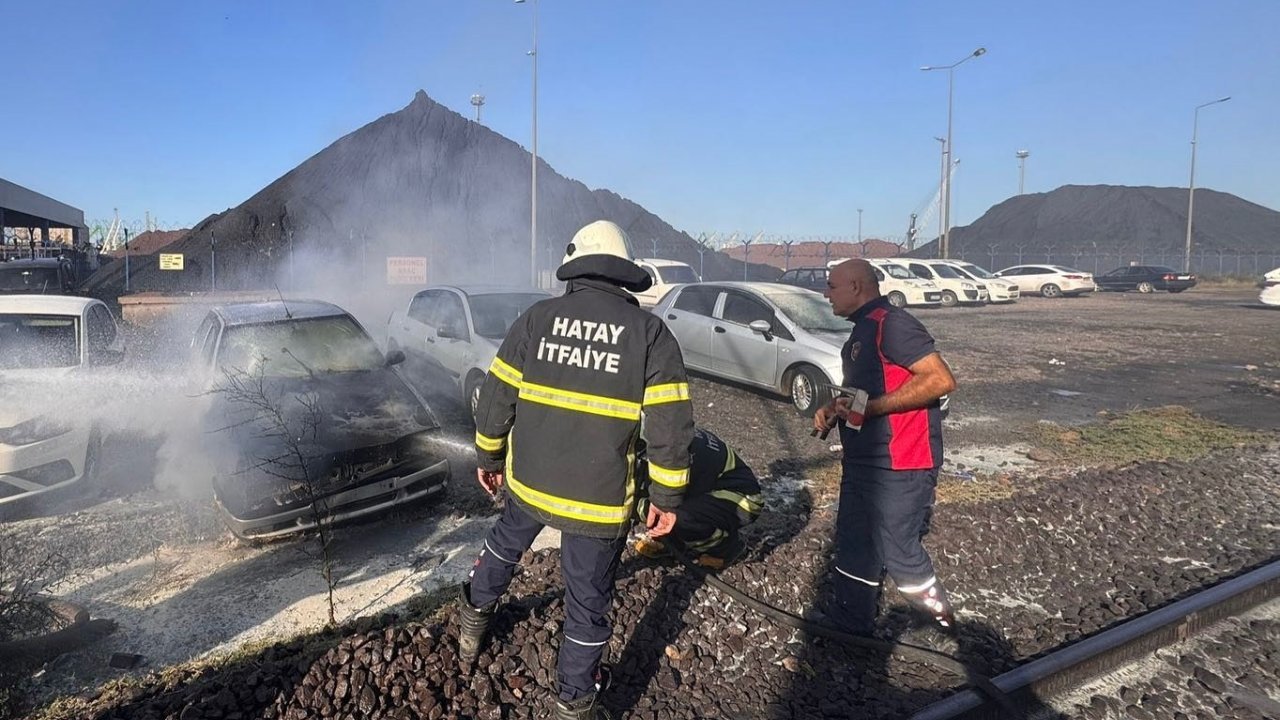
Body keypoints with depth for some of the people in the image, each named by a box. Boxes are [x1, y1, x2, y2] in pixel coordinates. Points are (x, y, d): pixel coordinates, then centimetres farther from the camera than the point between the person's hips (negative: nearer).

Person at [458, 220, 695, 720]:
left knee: (505, 543, 32)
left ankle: (474, 619, 52)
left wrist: (488, 456, 16)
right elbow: (672, 425, -11)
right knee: (588, 600, 14)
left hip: (528, 480, 3)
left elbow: (496, 397, 1)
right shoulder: (650, 332, -9)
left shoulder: (536, 318, -3)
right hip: (600, 498, -2)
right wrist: (667, 496, -1)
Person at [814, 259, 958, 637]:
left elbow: (941, 379, -23)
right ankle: (852, 631, 29)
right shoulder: (862, 331, 15)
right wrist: (833, 408, 7)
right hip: (861, 462, 10)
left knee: (899, 551, 0)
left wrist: (872, 407, -23)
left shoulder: (892, 323, -15)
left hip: (899, 466, -10)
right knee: (854, 546, 15)